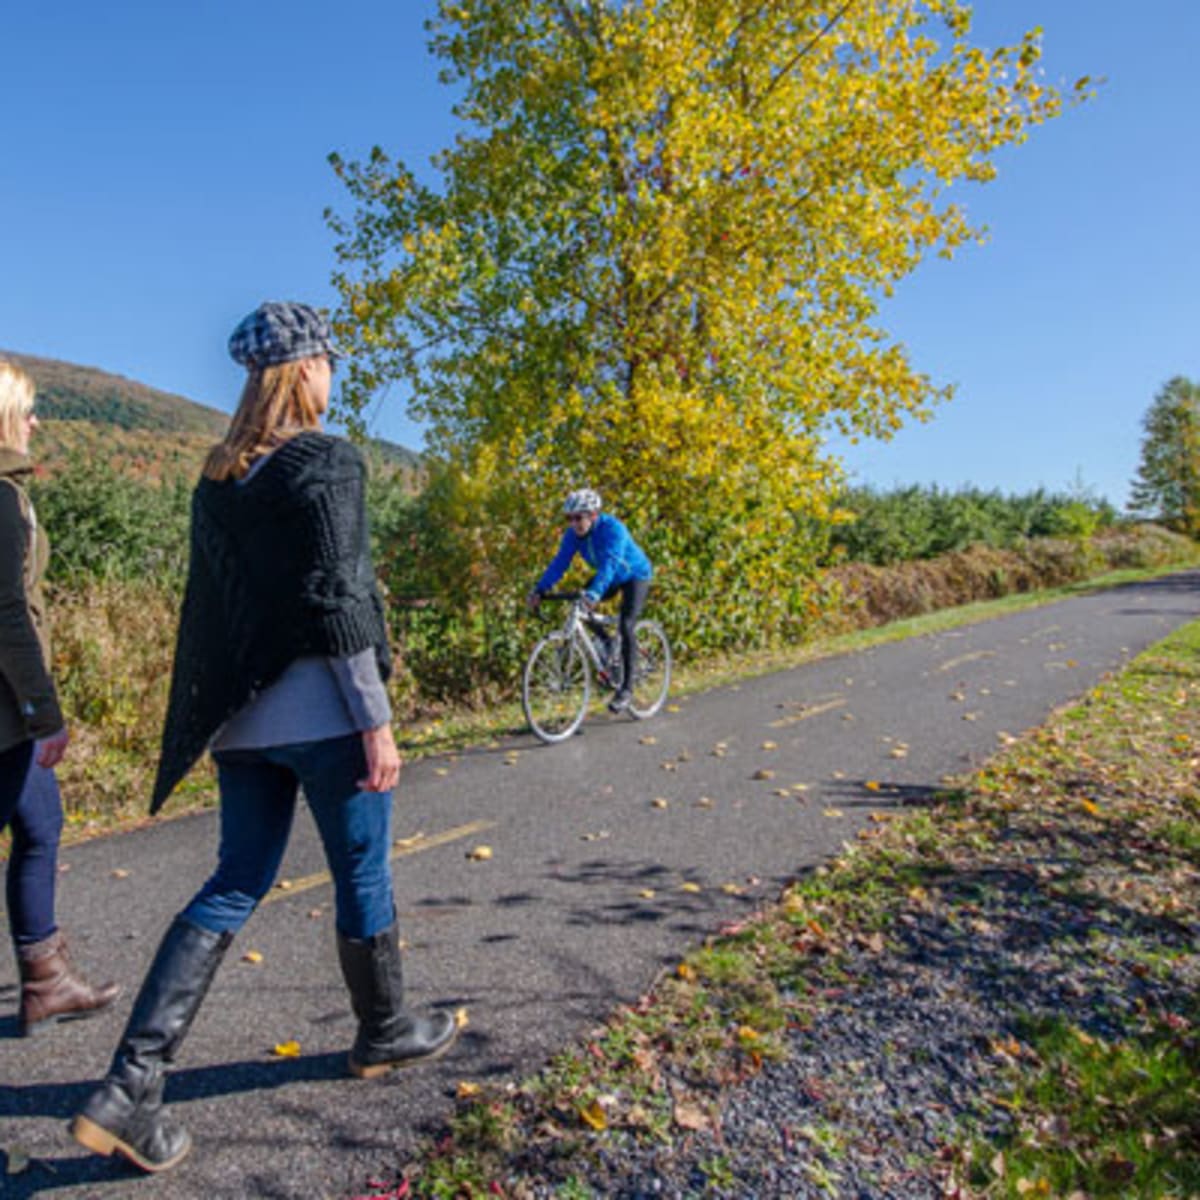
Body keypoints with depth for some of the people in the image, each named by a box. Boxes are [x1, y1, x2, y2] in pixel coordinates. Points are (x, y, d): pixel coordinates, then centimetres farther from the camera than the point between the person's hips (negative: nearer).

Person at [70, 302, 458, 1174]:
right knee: (363, 878, 12)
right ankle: (386, 1033, 32)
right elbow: (338, 601, -19)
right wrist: (376, 720, -15)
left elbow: (210, 606, 14)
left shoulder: (217, 479, 11)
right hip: (323, 715, -7)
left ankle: (132, 1086, 10)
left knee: (235, 888, 14)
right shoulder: (327, 463, -12)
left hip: (244, 720, 7)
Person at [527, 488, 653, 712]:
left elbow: (609, 564, -46)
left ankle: (626, 688, -12)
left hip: (635, 576, -6)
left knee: (626, 626, -21)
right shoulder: (573, 533, -15)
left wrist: (595, 593, -61)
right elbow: (560, 562, -20)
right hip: (611, 578, 7)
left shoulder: (612, 529, -34)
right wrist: (540, 589, -33)